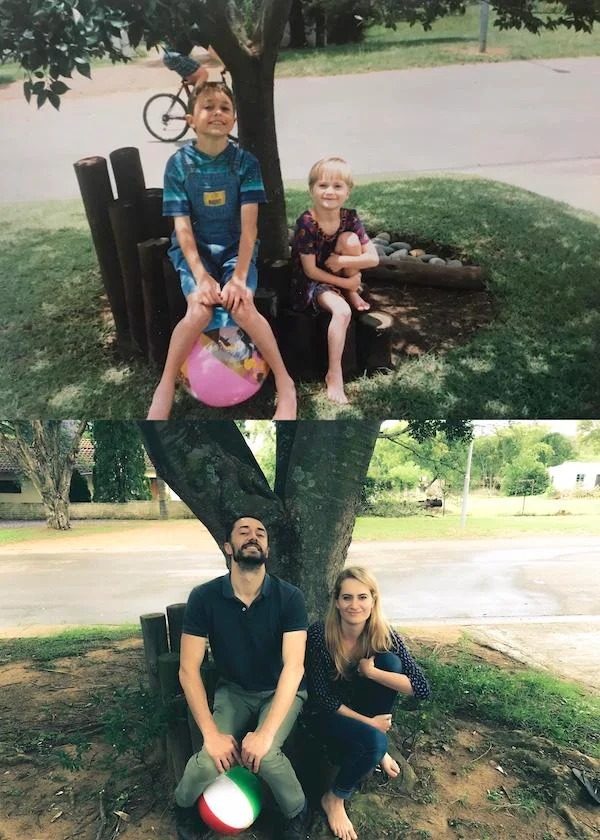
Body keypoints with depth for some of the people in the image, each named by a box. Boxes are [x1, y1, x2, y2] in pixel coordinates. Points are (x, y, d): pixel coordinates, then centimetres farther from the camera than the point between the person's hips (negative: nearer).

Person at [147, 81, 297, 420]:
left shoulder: (246, 162, -5)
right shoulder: (179, 163, -5)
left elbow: (249, 224, -11)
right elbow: (182, 226, -9)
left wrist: (239, 276, -23)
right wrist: (201, 276, -23)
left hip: (236, 246, 0)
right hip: (194, 248, 0)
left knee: (243, 307, -28)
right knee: (200, 310, -28)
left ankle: (285, 384, -13)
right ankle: (166, 386, -10)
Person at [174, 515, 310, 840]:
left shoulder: (289, 597, -21)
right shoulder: (204, 597, -17)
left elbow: (294, 667, -26)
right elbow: (188, 669, -15)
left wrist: (266, 733, -35)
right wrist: (212, 733, -24)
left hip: (281, 691, -1)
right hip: (233, 690, 1)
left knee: (265, 754, -28)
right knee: (210, 760, -23)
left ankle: (296, 813, 5)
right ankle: (184, 806, 13)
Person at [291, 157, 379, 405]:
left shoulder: (350, 218, -8)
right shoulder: (306, 223, -20)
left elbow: (373, 258, -12)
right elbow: (311, 271, -18)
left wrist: (341, 261, -24)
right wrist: (345, 282, -18)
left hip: (340, 276, 4)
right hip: (313, 282, -4)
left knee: (349, 239, -21)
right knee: (342, 311, -33)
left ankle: (353, 295, -1)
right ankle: (334, 375, -21)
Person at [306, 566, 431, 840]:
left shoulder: (384, 635, -19)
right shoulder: (319, 634, -27)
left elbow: (422, 689, -25)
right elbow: (323, 697, -19)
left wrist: (371, 672, -31)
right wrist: (367, 723, -20)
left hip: (362, 707, 4)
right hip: (327, 713, -3)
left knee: (389, 661, -24)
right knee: (373, 740, -32)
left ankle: (377, 751, -3)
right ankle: (334, 798, -2)